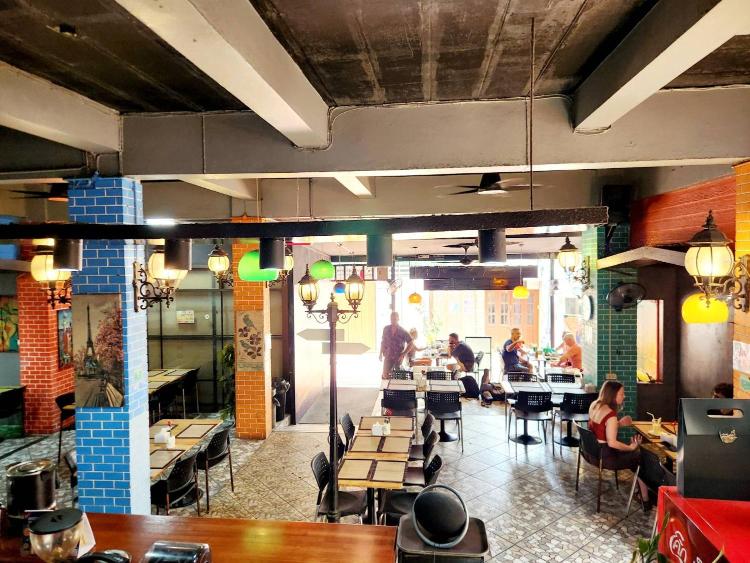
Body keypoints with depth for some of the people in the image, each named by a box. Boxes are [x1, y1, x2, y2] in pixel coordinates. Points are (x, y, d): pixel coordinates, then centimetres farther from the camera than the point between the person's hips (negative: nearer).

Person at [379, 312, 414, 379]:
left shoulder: (402, 331, -7)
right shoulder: (386, 329, 1)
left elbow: (411, 343, -4)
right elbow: (383, 342, 12)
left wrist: (403, 354, -9)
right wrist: (381, 354, 9)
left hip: (398, 357, -1)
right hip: (388, 357, 2)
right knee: (385, 375, -8)